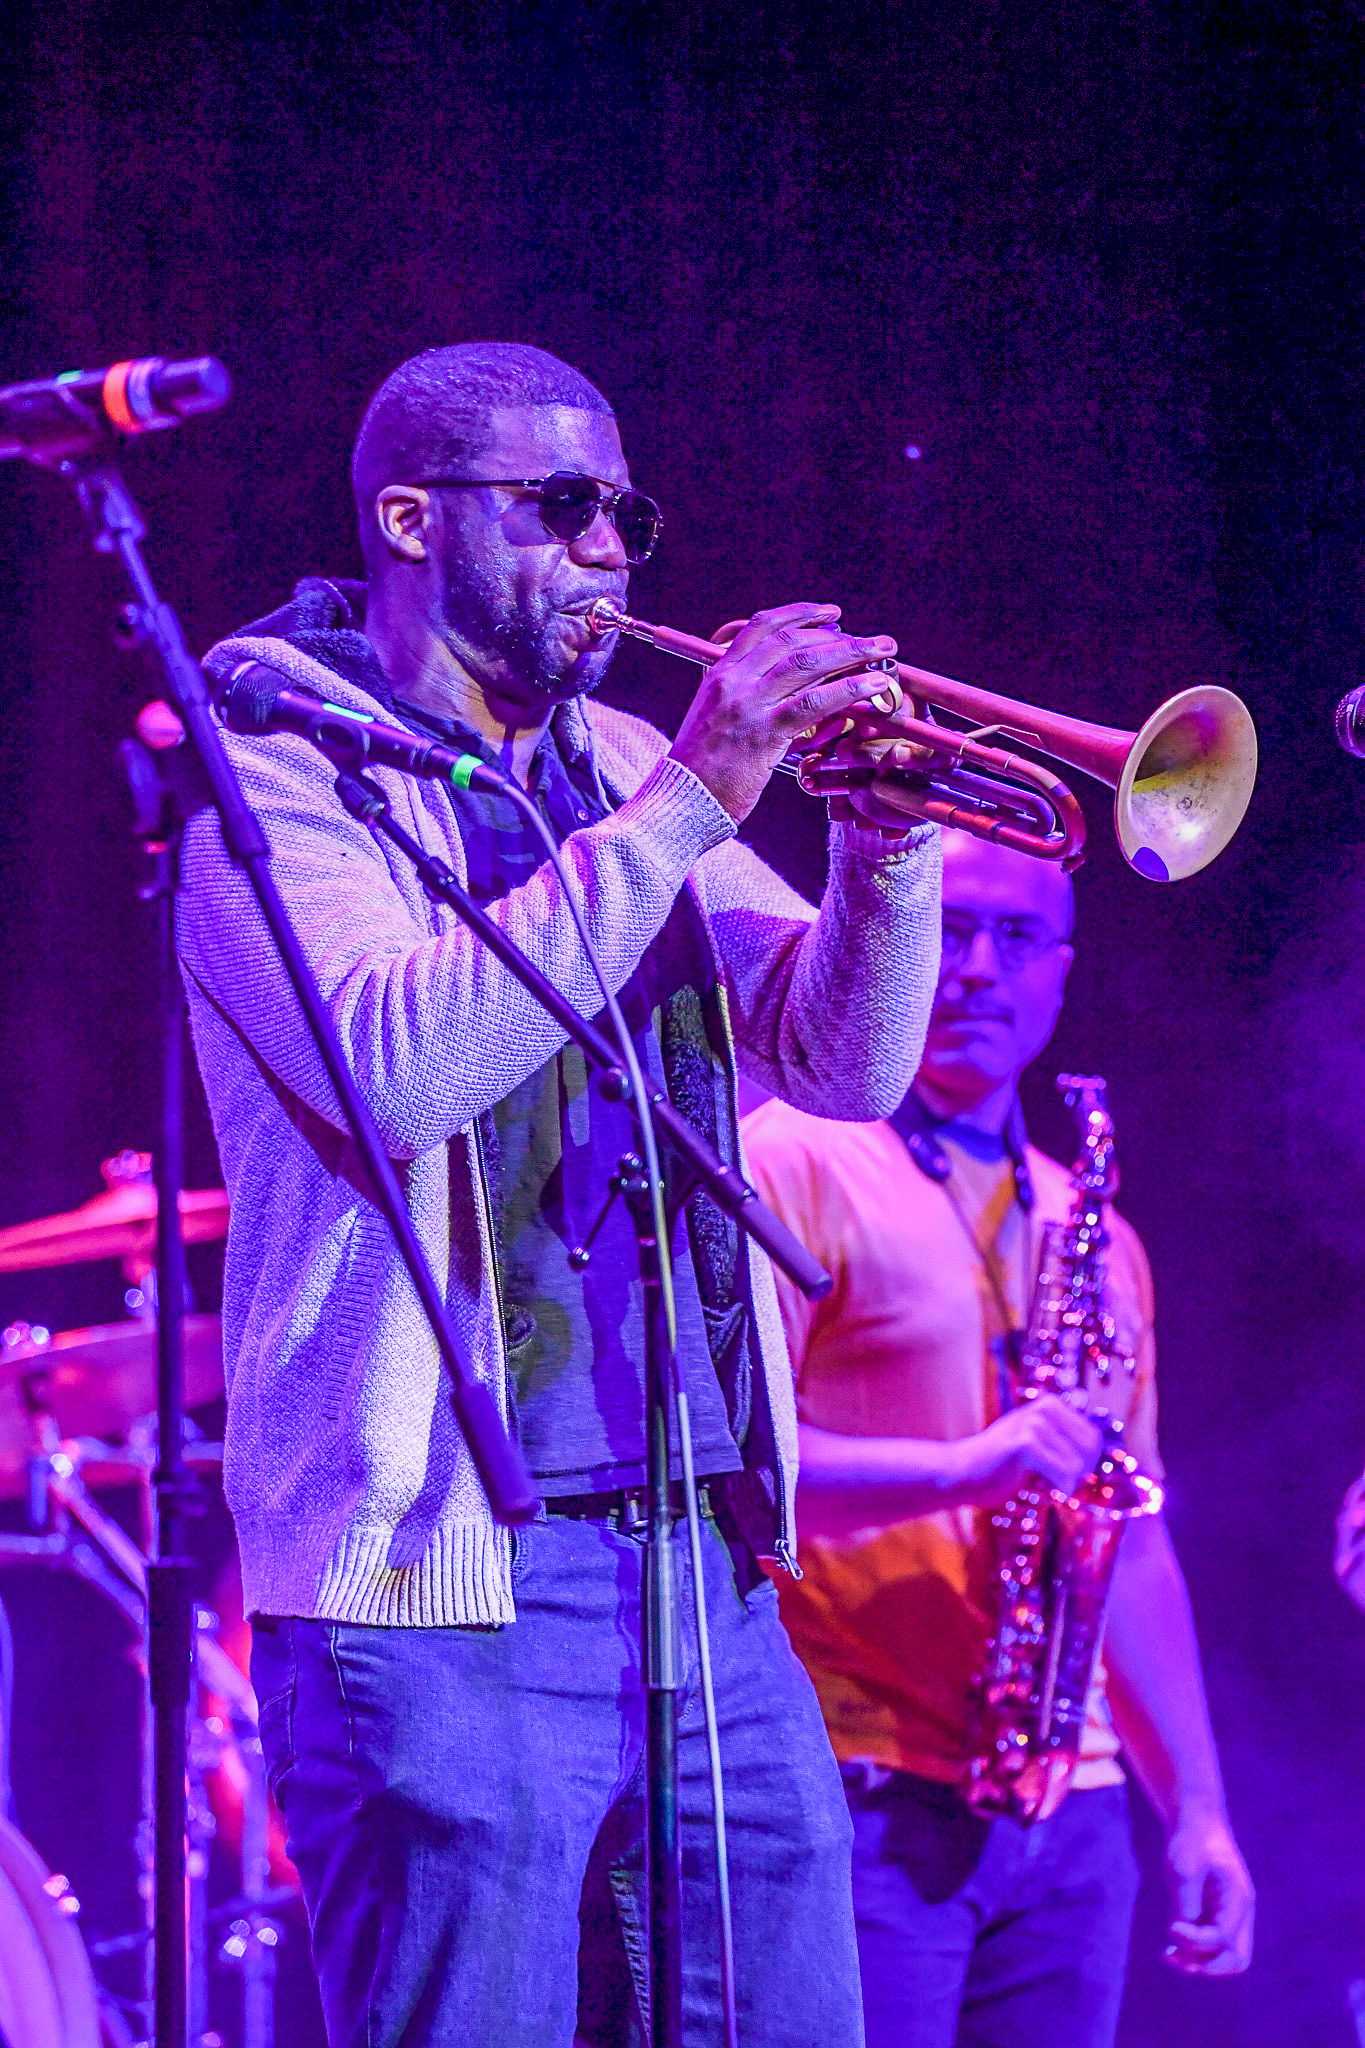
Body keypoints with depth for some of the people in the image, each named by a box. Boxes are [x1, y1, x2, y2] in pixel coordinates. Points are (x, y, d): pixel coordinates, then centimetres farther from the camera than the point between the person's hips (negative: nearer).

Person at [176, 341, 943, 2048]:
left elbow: (843, 1063, 13)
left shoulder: (625, 771, 19)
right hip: (445, 1584, -6)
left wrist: (885, 837, -5)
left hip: (707, 1568, 7)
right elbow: (398, 1057, -20)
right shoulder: (285, 763, -2)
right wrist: (688, 804, -18)